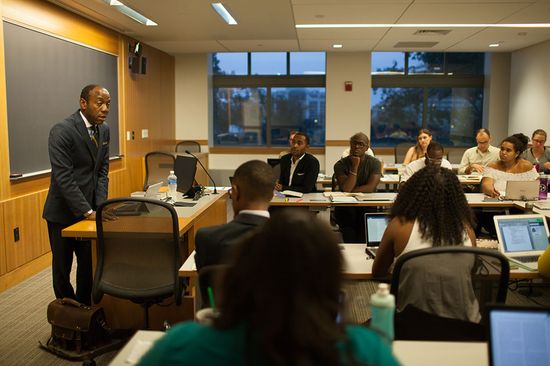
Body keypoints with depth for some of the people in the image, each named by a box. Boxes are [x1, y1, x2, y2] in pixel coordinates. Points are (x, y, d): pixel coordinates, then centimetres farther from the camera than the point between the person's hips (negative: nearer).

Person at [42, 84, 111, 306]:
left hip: (89, 208, 6)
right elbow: (63, 178, -22)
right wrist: (88, 212, -23)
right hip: (64, 212, -5)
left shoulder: (104, 130, 4)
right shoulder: (62, 131, -17)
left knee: (89, 265, 11)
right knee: (62, 267, 9)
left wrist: (100, 206, -6)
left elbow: (102, 171, 6)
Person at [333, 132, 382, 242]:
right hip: (345, 207, 0)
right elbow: (346, 188, -14)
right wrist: (354, 167, -15)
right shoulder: (340, 164, -1)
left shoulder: (374, 163, 1)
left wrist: (350, 192, -11)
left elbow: (370, 188, -11)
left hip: (367, 206, 1)